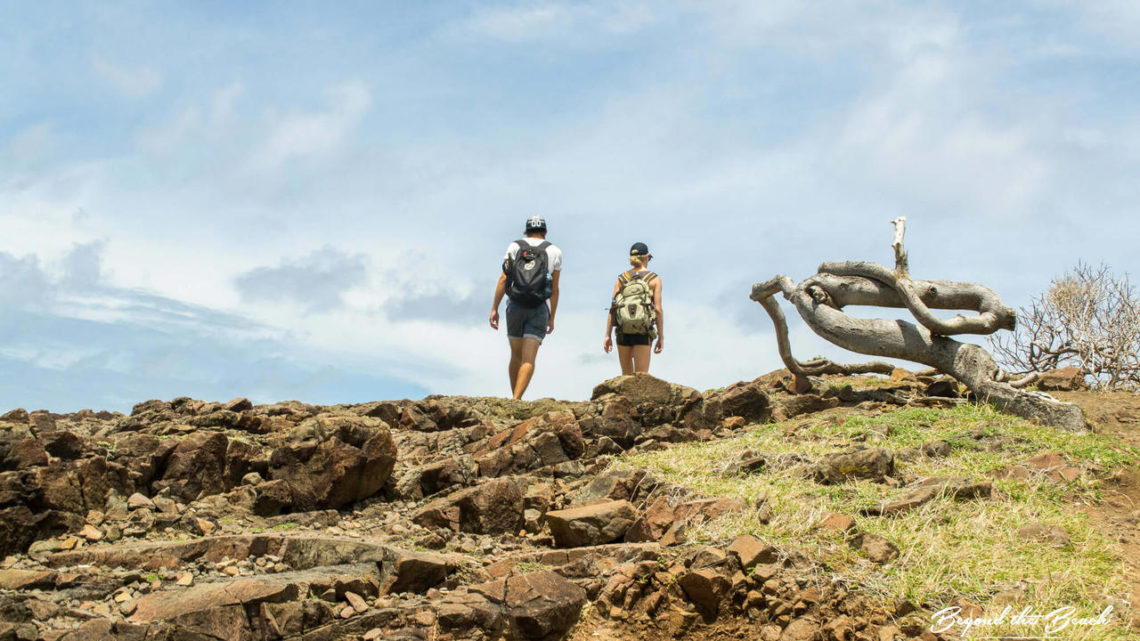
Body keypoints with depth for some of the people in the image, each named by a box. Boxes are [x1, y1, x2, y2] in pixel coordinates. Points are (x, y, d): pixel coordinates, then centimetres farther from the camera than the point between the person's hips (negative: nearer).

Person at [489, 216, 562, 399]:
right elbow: (555, 289, 7)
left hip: (515, 307, 2)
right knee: (529, 360, -9)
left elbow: (503, 279, -2)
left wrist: (494, 308, -4)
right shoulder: (554, 252, 9)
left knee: (516, 356, 17)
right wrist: (552, 318, 14)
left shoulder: (515, 247, 9)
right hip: (539, 309, -2)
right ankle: (516, 400, -26)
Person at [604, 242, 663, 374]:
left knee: (626, 376, 15)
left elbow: (612, 308, 4)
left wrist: (608, 335, 4)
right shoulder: (654, 279, 4)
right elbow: (658, 309, -4)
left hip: (623, 330, 3)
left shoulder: (621, 279, 11)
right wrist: (661, 337, 0)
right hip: (642, 333, -3)